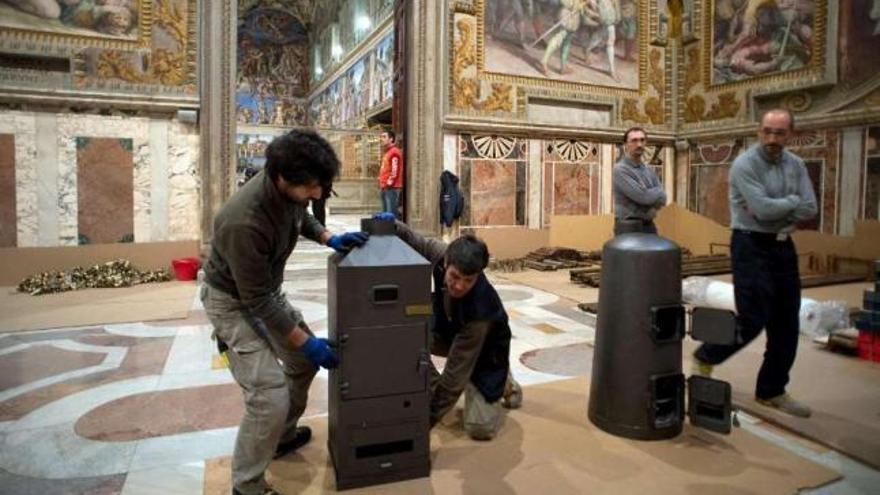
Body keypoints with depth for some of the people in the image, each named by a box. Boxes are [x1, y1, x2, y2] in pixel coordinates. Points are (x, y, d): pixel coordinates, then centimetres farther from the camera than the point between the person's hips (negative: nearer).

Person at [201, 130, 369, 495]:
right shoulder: (244, 222, -39)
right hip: (234, 301, -8)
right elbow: (256, 300, -29)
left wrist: (329, 238, -7)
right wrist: (306, 342, -23)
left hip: (267, 289, 8)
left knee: (304, 362, 17)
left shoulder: (289, 188, -16)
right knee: (270, 396, -15)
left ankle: (283, 435, 39)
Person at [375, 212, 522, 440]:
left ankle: (502, 383, 13)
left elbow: (455, 372, -37)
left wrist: (427, 419, -34)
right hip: (447, 331, 6)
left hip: (483, 352, -5)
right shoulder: (442, 253, -30)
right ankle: (433, 393, 1)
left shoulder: (481, 309, -42)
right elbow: (413, 239, -7)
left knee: (480, 428, -19)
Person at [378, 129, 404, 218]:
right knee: (385, 213, 12)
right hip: (385, 188, 10)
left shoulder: (394, 152, -10)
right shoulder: (387, 152, 21)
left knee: (391, 214, -11)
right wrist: (382, 184, 18)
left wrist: (389, 183, -16)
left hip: (392, 188, -10)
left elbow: (395, 171, -18)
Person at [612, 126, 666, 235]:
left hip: (649, 226, 8)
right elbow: (642, 196, -18)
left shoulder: (649, 170, 14)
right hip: (629, 227, -7)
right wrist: (657, 192, 1)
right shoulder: (620, 170, -11)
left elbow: (662, 198, 8)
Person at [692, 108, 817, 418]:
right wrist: (792, 201, -5)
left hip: (783, 246, 7)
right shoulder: (744, 165, -13)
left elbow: (810, 210, 0)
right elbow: (764, 210, -22)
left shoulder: (795, 165, 8)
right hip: (751, 246, -7)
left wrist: (774, 208, -14)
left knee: (786, 323, 9)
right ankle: (704, 358, 17)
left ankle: (771, 391, 22)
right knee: (753, 320, -8)